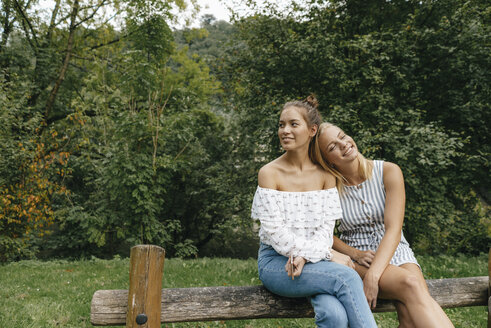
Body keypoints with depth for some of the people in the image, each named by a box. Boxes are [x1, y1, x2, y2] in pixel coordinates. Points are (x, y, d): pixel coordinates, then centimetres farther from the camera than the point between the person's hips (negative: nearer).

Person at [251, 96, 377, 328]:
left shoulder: (325, 173, 6)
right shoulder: (269, 173, -6)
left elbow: (327, 226, 0)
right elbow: (276, 233, -11)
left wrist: (305, 256, -19)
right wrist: (328, 254, -14)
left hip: (314, 261, 3)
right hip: (276, 262, -3)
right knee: (347, 277, -28)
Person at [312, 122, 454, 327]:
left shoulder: (388, 172, -6)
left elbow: (393, 230, -13)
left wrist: (373, 275, -25)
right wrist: (355, 254, -13)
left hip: (394, 252, 1)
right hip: (356, 260, -1)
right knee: (410, 285, -31)